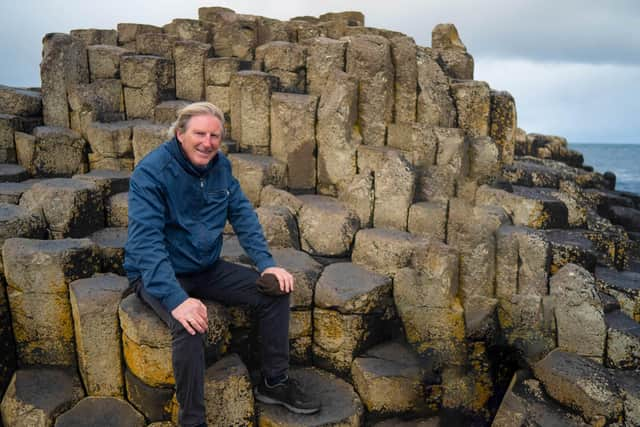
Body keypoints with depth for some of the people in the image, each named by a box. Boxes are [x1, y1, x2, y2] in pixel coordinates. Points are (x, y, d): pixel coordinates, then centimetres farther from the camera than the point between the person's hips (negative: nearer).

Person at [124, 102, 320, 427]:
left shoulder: (221, 165, -1)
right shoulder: (151, 171, -21)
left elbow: (243, 215, 0)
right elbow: (146, 241, -29)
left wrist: (267, 263, -14)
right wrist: (176, 299, -40)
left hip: (207, 268, 6)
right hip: (157, 274, -6)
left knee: (275, 291, -6)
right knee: (189, 325, -35)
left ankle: (275, 382, 10)